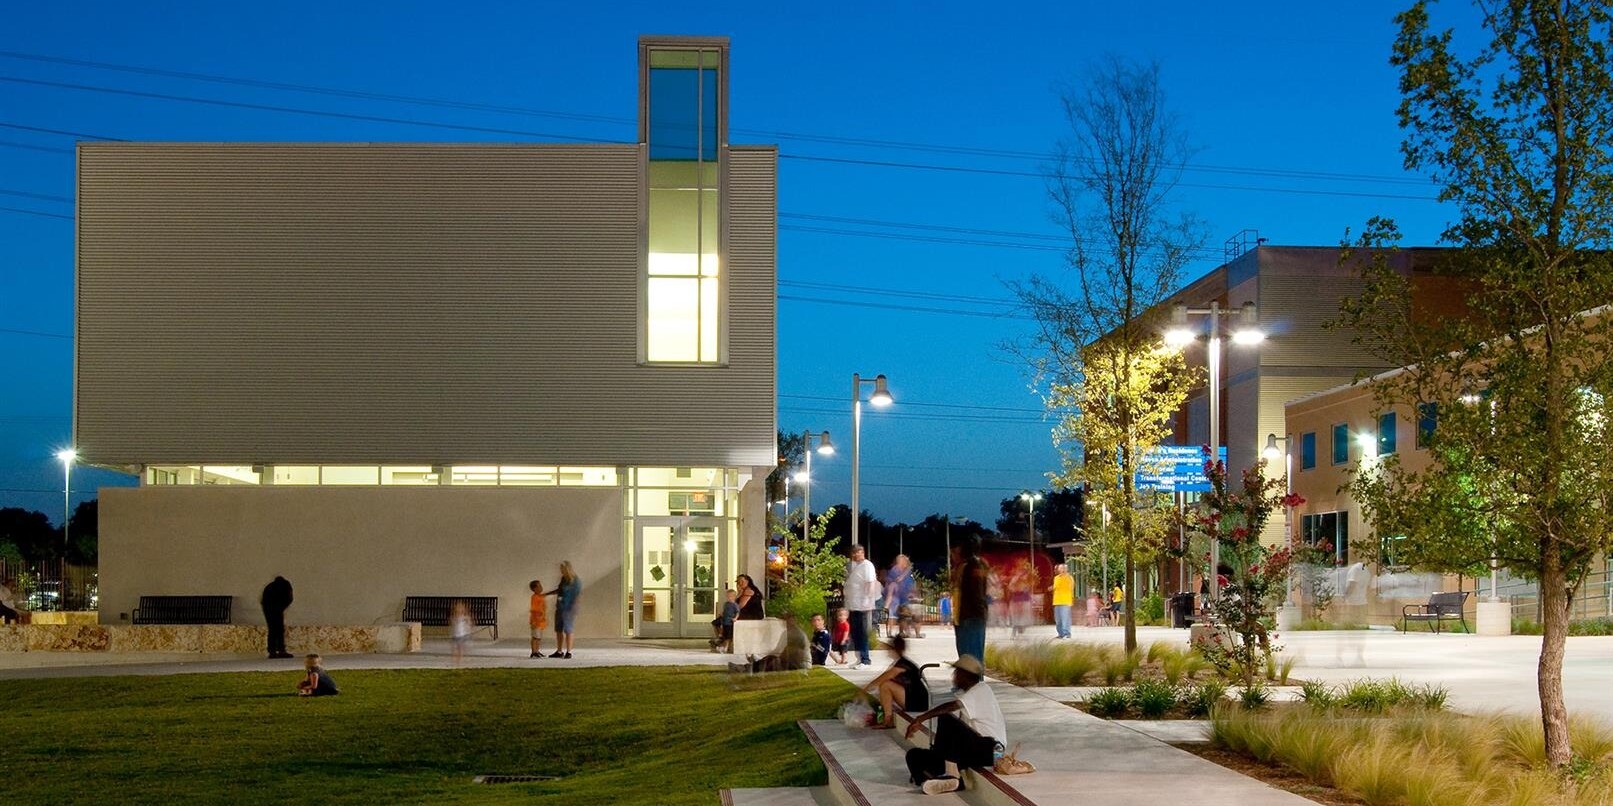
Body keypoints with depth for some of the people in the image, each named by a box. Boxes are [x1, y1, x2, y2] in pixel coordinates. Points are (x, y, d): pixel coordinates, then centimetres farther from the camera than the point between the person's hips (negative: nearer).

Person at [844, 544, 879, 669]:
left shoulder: (867, 565, -10)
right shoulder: (851, 565, 15)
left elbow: (871, 583, -17)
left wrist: (867, 600, -22)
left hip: (862, 605, -9)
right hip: (853, 605, 9)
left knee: (862, 633, -4)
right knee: (855, 633, 12)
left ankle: (864, 659, 0)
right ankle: (861, 658, 19)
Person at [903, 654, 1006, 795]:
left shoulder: (981, 689, -7)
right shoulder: (968, 694, 23)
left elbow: (952, 706, -26)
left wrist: (920, 719, -30)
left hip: (990, 750, -9)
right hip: (973, 749, 9)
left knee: (946, 719, -30)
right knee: (914, 755, -3)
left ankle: (951, 773, -29)